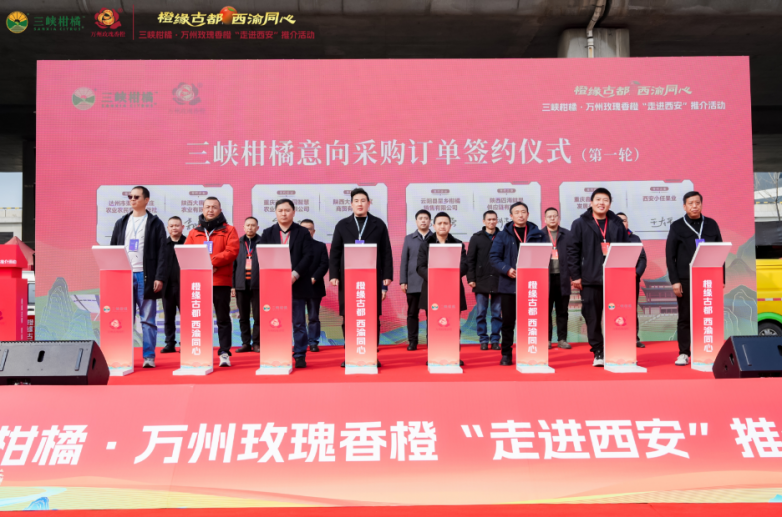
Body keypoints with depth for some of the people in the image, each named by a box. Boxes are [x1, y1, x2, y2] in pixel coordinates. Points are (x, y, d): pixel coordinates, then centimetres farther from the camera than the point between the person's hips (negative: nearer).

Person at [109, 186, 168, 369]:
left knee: (148, 319, -1)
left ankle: (149, 356, 3)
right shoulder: (121, 223, 15)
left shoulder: (155, 223, 3)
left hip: (146, 276, -4)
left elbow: (162, 253, -3)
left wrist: (160, 277, -11)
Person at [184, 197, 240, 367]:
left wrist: (211, 261, -16)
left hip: (221, 281, -3)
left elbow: (232, 251, -8)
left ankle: (224, 353, 6)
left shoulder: (228, 230, 5)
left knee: (223, 318, 1)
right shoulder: (194, 233, 14)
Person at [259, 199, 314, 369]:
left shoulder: (303, 233, 6)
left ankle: (300, 356, 9)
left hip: (297, 284, -1)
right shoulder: (267, 233, 10)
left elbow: (308, 256, -3)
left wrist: (295, 274, -15)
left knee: (299, 323, 2)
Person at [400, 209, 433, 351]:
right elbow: (404, 261, 7)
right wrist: (403, 281, 1)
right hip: (413, 283, 1)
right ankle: (412, 341, 11)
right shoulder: (409, 239, 10)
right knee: (412, 313, 4)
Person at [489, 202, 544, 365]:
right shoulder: (503, 235, 5)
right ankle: (506, 354, 14)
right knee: (508, 321, 5)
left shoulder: (537, 234, 8)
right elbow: (494, 257, -1)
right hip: (509, 284, -1)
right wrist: (507, 269, -17)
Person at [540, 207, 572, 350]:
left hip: (562, 277, 1)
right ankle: (547, 339, 8)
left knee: (562, 311, 5)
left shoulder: (567, 234, 10)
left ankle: (562, 339, 12)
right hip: (546, 277, -1)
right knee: (546, 310, 2)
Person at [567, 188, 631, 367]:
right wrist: (575, 275, -5)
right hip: (590, 280, -2)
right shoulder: (580, 224, 3)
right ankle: (598, 353, 11)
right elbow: (572, 251, 0)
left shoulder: (617, 224, 11)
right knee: (593, 317, 2)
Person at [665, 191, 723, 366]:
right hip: (685, 280, -2)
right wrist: (674, 281, -7)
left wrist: (721, 278, 5)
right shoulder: (677, 226, 3)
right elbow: (670, 256, 0)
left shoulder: (711, 225, 9)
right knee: (685, 318, 2)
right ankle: (684, 353, 8)